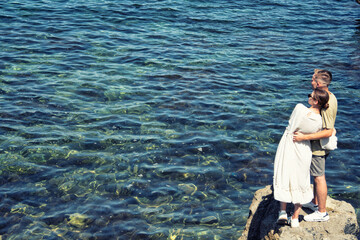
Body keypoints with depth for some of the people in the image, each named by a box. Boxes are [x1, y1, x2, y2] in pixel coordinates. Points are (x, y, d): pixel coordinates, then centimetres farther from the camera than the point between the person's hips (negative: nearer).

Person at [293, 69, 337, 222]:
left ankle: (322, 212, 14)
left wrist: (304, 137, -31)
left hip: (318, 146, -10)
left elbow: (328, 132, -31)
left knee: (319, 177, 2)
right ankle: (315, 203, 39)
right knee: (317, 175, 22)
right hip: (319, 145, 10)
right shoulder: (330, 97, 3)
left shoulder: (326, 104, -29)